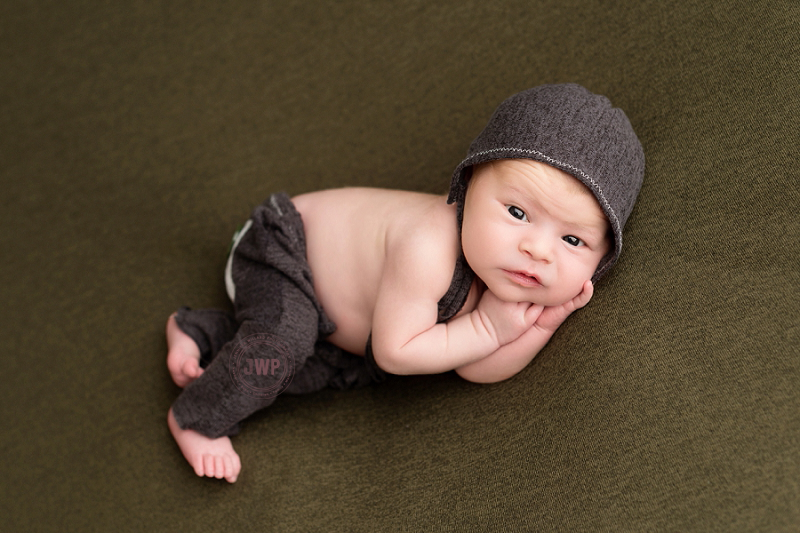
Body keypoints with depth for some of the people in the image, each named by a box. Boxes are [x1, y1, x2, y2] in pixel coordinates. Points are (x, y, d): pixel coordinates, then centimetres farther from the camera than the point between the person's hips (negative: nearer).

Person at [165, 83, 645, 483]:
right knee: (283, 340, -31)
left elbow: (479, 371, -16)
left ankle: (200, 331, 18)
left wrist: (546, 320, -31)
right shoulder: (427, 250, -43)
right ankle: (195, 420, -5)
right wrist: (485, 329, -32)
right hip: (286, 244, -8)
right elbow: (394, 352, -34)